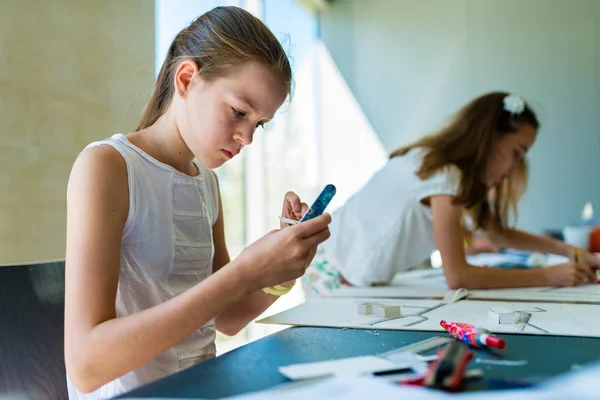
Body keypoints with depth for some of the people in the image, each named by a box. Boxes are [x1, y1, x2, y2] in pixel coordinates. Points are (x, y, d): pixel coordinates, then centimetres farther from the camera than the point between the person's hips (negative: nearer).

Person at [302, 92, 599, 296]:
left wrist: (567, 250, 4)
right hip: (335, 279, -8)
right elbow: (457, 276, -27)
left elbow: (499, 235, 15)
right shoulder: (444, 176, -25)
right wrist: (548, 276, -21)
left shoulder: (464, 173, 3)